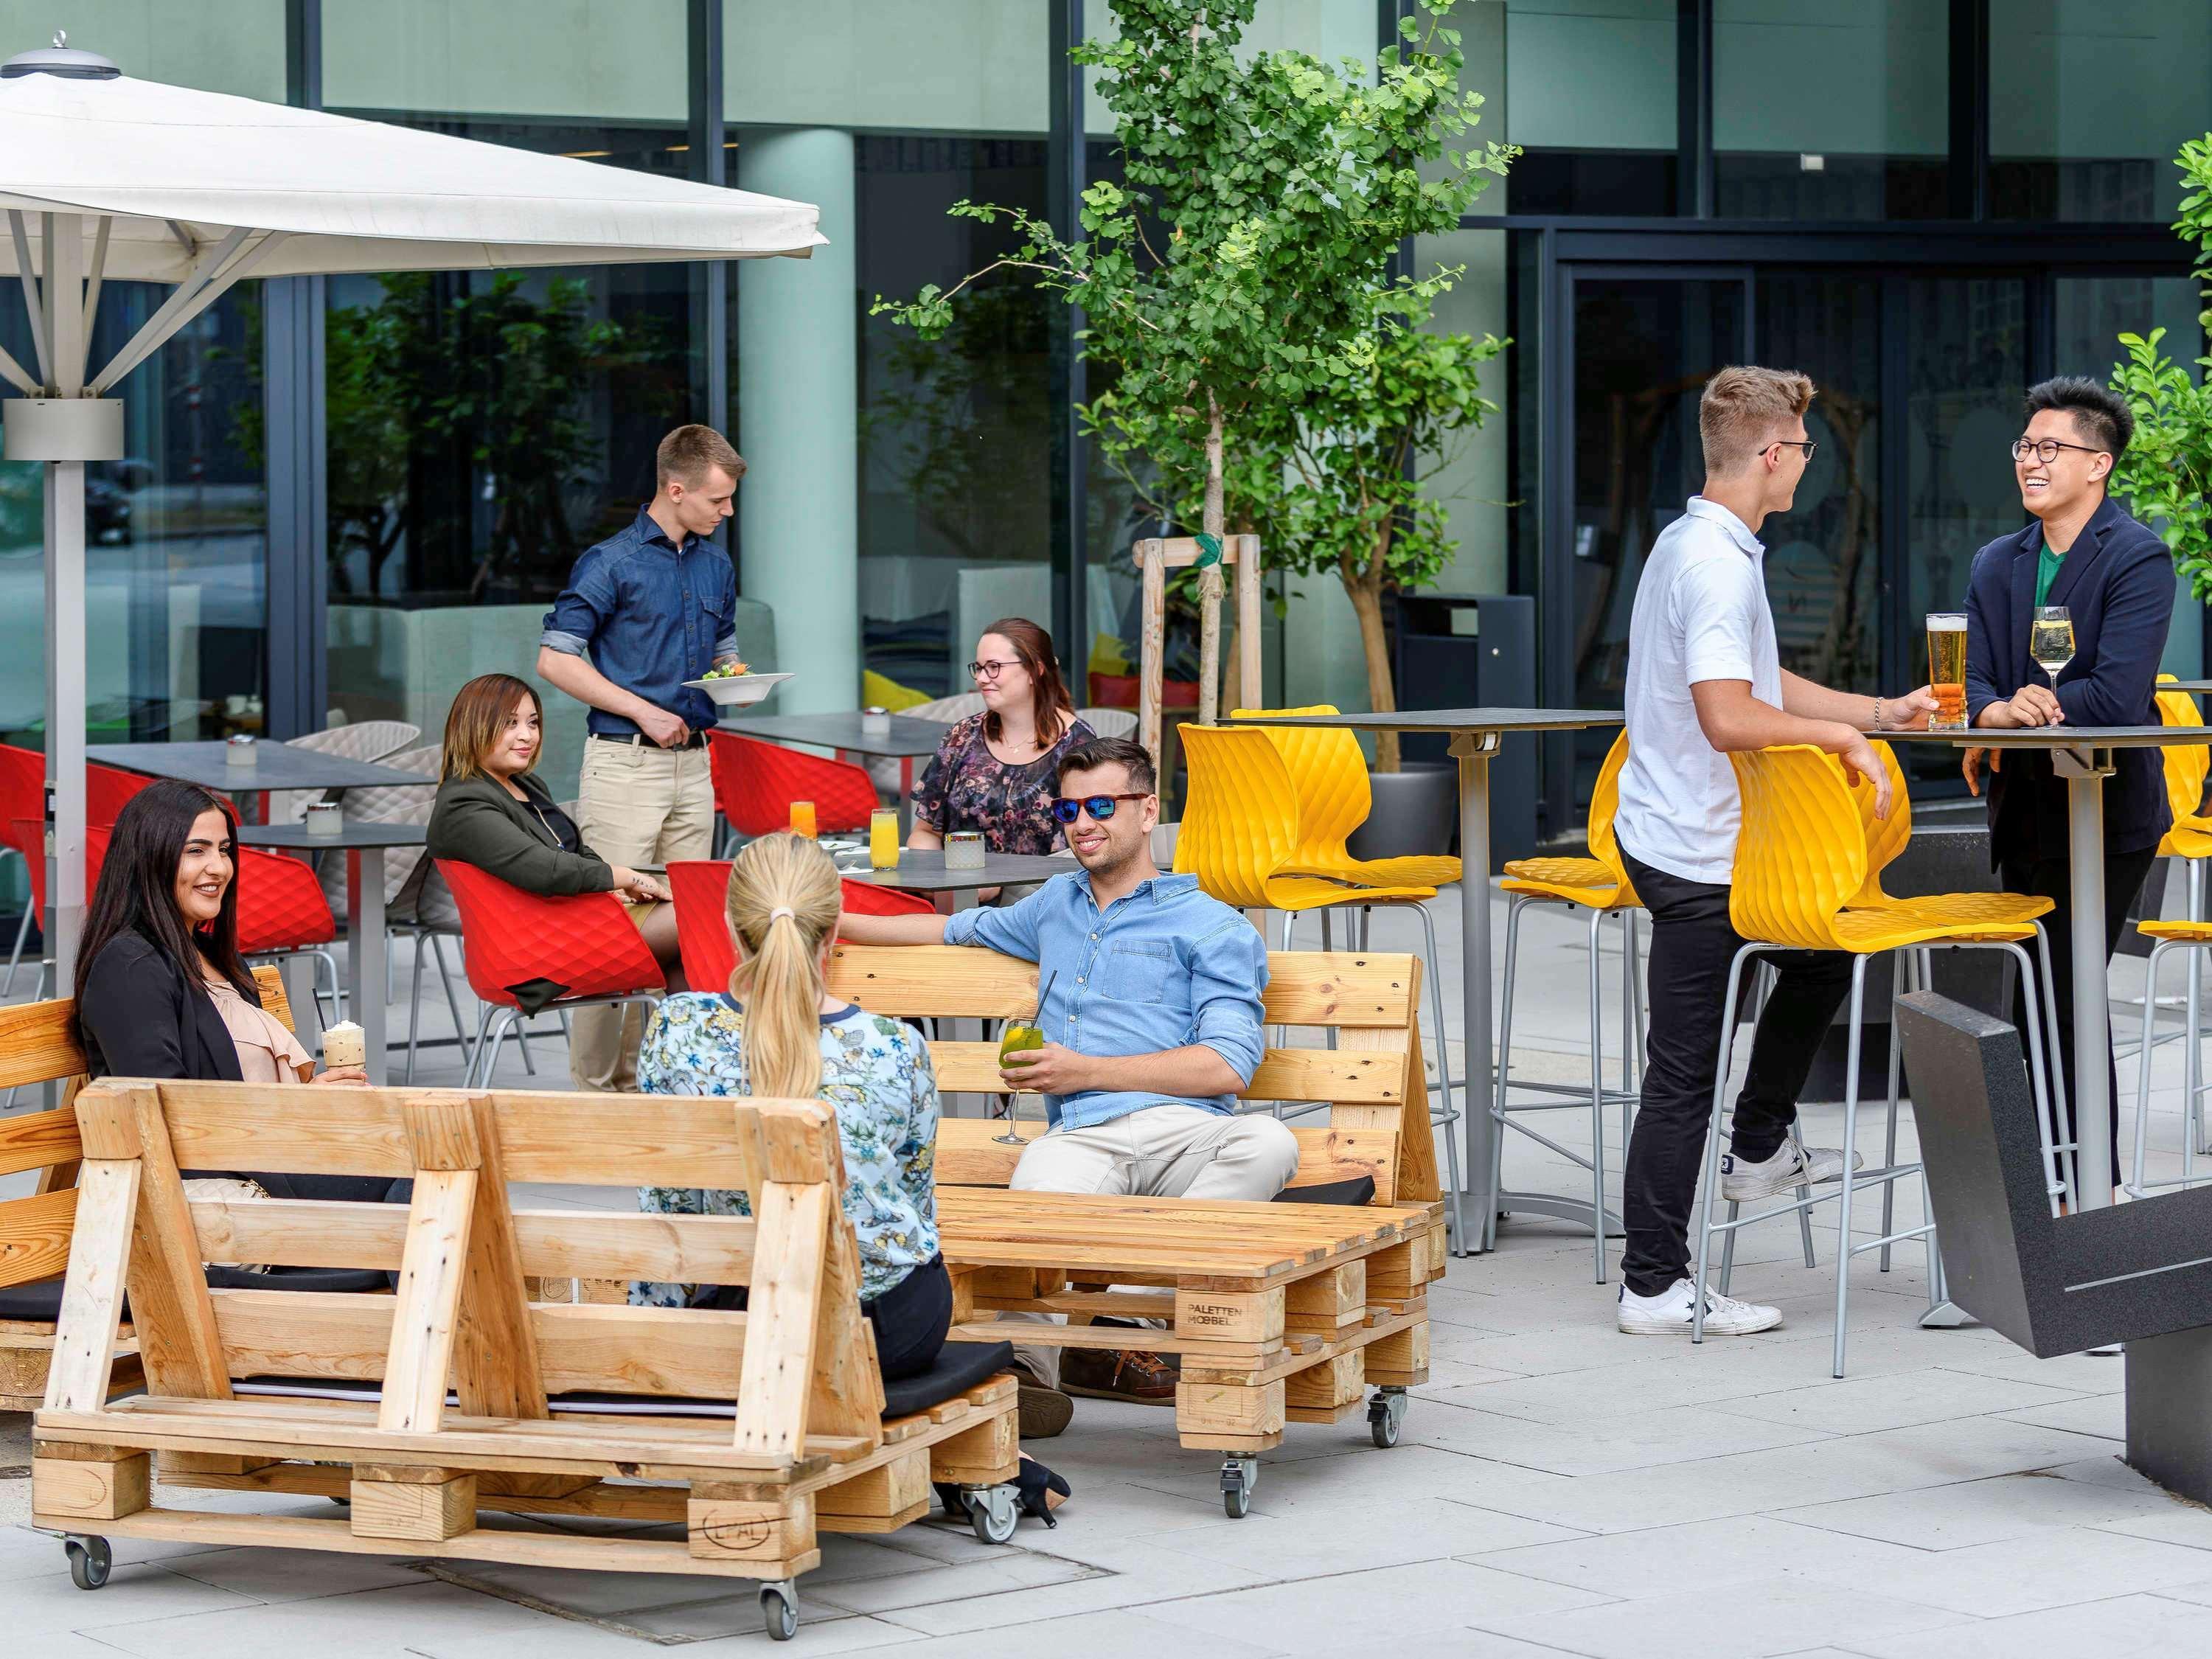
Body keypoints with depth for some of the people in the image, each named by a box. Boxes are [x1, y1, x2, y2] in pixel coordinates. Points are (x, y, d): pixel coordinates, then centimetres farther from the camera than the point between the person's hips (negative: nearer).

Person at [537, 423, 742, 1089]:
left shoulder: (717, 567, 14)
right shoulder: (611, 562, -7)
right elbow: (555, 659, -9)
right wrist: (642, 710, -13)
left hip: (693, 763, 7)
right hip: (624, 763, -7)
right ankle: (595, 1079, -2)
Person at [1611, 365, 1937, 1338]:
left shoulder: (1700, 547, 12)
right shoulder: (1714, 564, -22)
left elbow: (1763, 687, 22)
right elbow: (1728, 717, -30)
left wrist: (1882, 713, 22)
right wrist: (1842, 737, -19)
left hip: (1702, 839, 10)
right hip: (1695, 855, -10)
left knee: (1820, 957, 27)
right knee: (1684, 1072, -4)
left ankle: (1759, 1149, 36)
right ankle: (1652, 1285, 1)